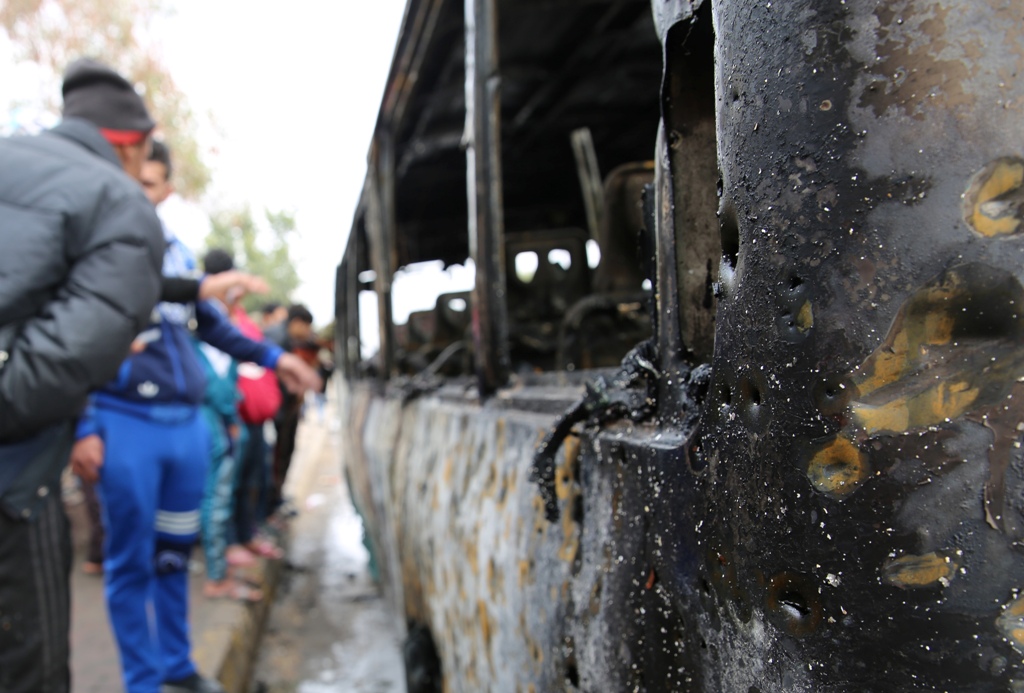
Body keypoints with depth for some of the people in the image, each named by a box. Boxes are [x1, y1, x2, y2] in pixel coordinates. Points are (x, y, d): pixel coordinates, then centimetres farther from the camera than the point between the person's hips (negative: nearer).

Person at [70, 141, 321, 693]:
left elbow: (210, 324, 24)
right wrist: (82, 427, -13)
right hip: (126, 423, -5)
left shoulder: (175, 251, 13)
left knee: (174, 554, 15)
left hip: (187, 422, 5)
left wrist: (272, 357, 20)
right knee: (131, 562, 4)